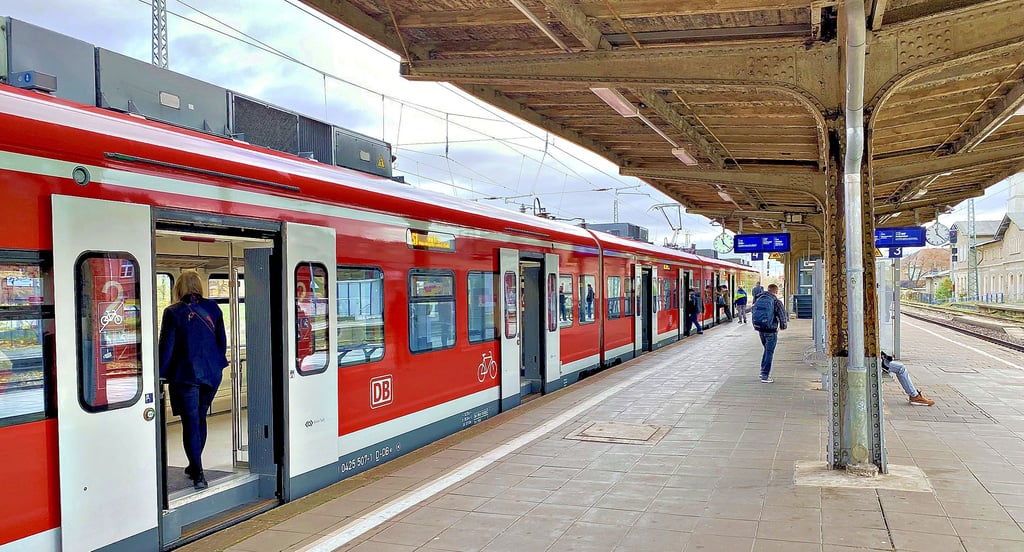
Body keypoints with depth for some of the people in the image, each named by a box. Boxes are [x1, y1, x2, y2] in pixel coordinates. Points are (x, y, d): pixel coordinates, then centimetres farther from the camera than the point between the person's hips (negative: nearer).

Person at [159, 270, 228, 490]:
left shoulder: (173, 313, -8)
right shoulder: (212, 308, 2)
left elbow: (166, 348, -7)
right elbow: (222, 341, 8)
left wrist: (160, 376, 0)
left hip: (185, 375, -4)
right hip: (211, 373, 4)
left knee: (191, 423, -1)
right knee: (200, 419, 18)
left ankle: (198, 474, -6)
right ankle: (195, 466, 32)